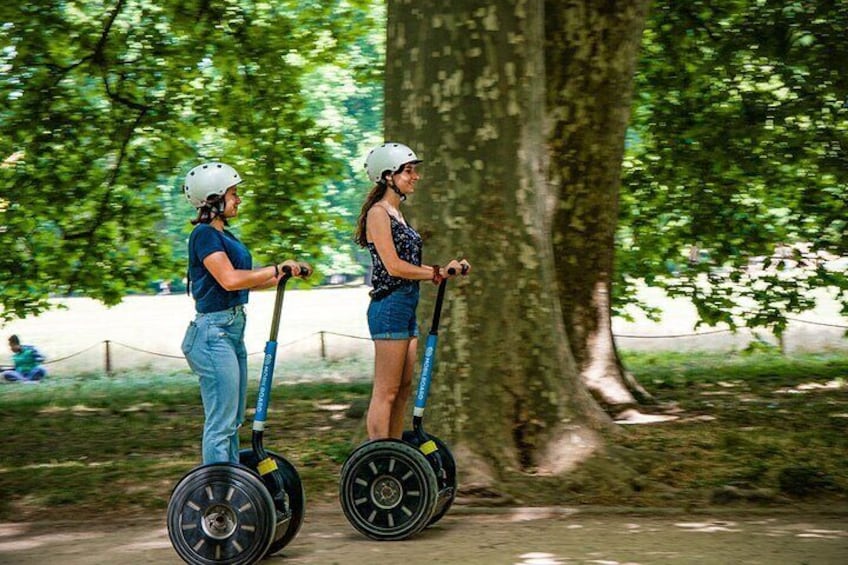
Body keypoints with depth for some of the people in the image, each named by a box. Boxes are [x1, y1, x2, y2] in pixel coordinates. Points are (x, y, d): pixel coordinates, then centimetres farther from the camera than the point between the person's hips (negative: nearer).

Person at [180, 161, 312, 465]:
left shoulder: (224, 235, 16)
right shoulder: (204, 234, -13)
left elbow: (249, 280, 20)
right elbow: (230, 279, -23)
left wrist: (290, 272, 11)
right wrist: (278, 269, -17)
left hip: (232, 330, 10)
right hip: (213, 332, -10)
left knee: (233, 420, 14)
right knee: (221, 422, -9)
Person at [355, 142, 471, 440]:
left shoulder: (396, 213, 18)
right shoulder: (378, 213, -11)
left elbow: (408, 263, 14)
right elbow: (393, 266, -18)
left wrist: (445, 268, 3)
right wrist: (438, 272, -13)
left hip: (406, 307, 10)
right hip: (389, 306, -10)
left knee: (403, 390, 11)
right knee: (385, 392, -7)